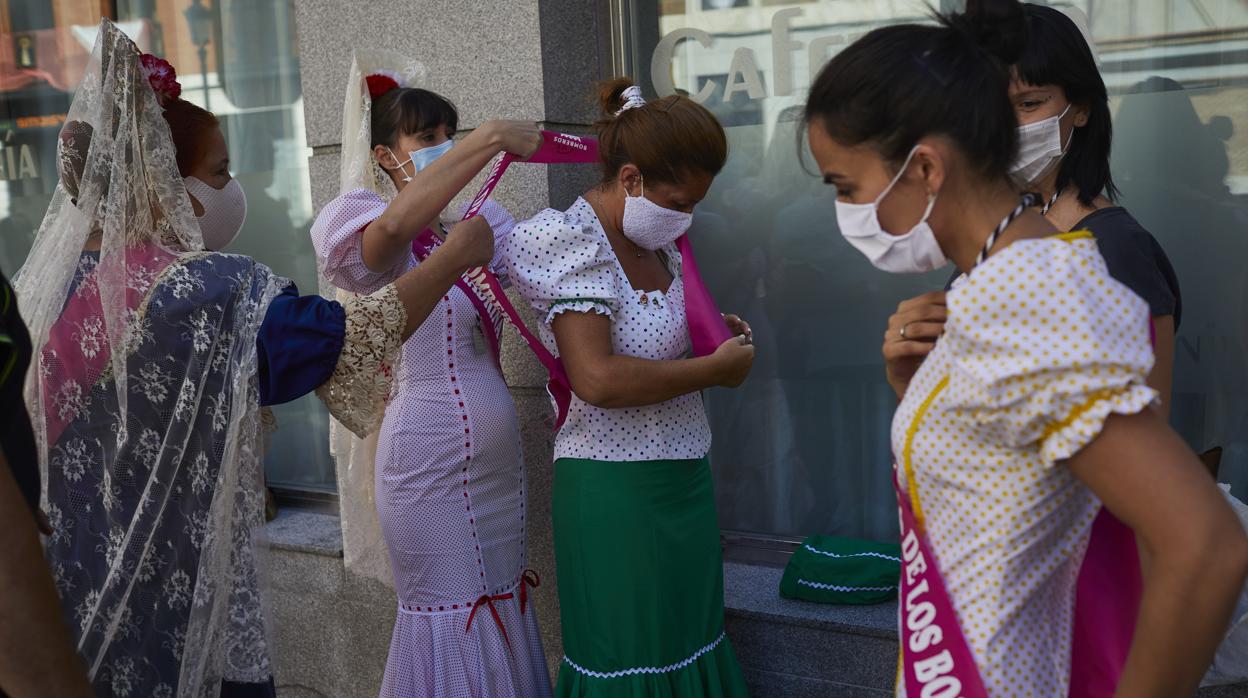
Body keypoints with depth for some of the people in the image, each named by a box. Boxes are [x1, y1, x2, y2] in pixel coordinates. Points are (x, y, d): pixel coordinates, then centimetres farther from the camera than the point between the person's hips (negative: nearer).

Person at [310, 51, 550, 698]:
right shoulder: (385, 244, -11)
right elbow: (395, 224, -35)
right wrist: (493, 136, -34)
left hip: (496, 455, 7)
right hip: (431, 456, -7)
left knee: (502, 609, 16)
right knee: (450, 617, 3)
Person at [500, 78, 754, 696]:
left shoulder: (654, 239, 9)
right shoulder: (577, 244, -16)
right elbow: (598, 379, -28)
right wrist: (715, 367, -18)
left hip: (682, 477, 8)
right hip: (615, 489, -8)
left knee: (689, 642, 16)